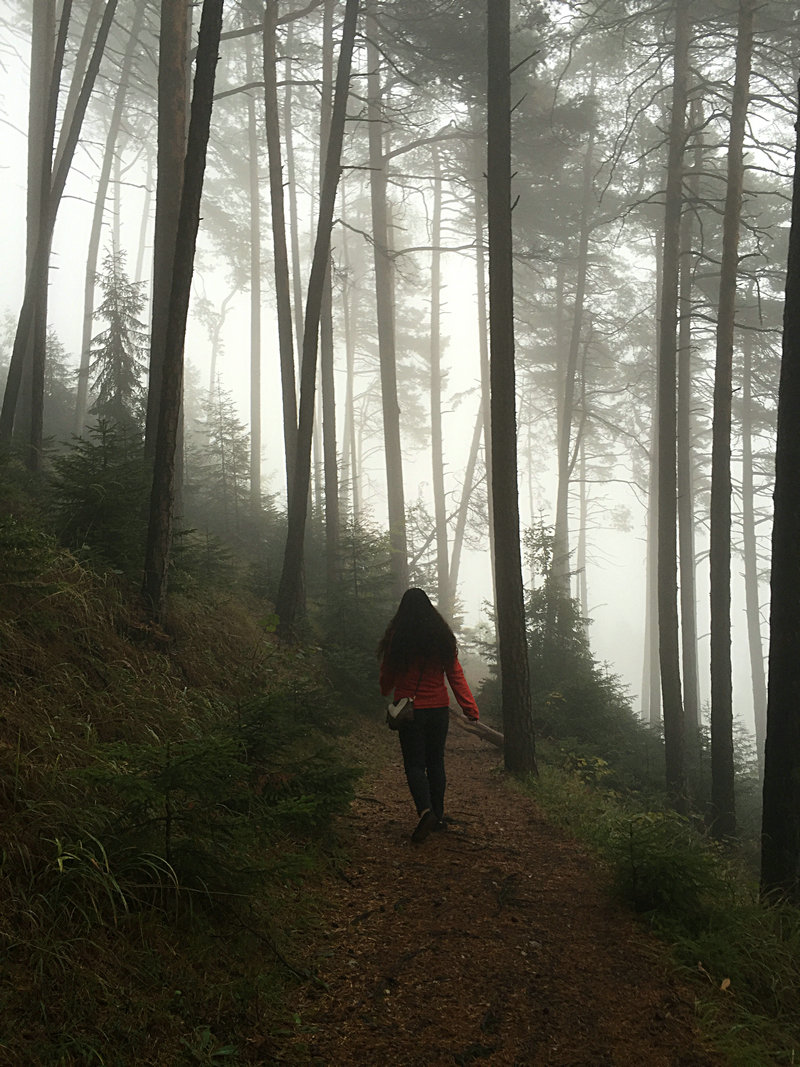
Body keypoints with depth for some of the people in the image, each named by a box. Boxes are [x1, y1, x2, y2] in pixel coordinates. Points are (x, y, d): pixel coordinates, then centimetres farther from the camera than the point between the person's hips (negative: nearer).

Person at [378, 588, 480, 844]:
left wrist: (386, 694, 23)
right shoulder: (443, 637, -1)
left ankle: (426, 811, -21)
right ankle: (437, 817, 20)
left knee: (414, 764, 1)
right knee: (436, 762, 15)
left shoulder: (397, 638, -9)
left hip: (409, 710, -3)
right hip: (439, 709, 3)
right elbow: (456, 675, -3)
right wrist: (470, 707, 0)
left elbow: (387, 674, 2)